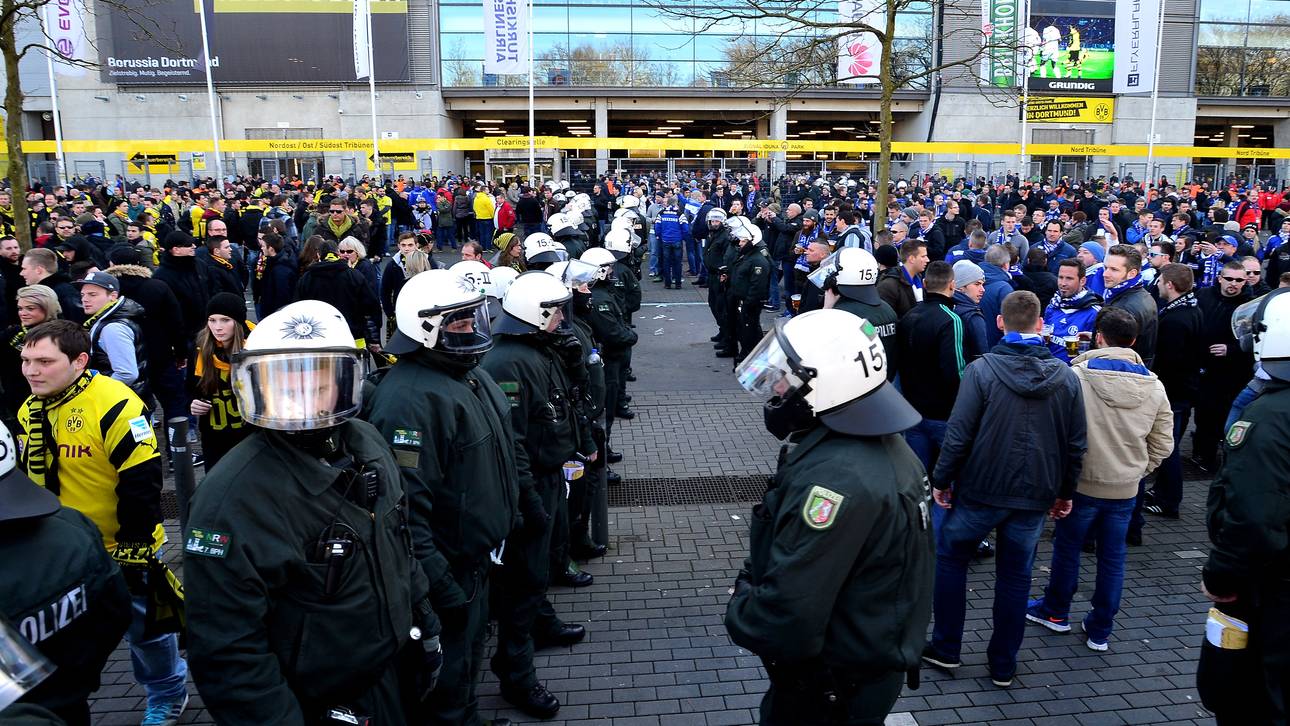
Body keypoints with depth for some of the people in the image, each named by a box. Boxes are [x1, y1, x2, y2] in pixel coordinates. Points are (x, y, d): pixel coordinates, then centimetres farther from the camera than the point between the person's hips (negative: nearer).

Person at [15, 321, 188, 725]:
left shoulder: (114, 405, -24)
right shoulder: (29, 413, 2)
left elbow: (141, 482, -23)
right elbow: (26, 478, 16)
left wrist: (133, 547, -19)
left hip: (121, 549, -7)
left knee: (144, 626, 11)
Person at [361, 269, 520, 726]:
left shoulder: (472, 375, 6)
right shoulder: (409, 398, -27)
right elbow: (404, 507, -30)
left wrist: (508, 515, 22)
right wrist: (436, 584, -28)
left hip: (478, 556, 10)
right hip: (447, 569, -9)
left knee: (468, 658, 26)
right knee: (447, 681, 9)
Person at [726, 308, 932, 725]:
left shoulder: (834, 477, -33)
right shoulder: (881, 445, 0)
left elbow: (786, 615, -33)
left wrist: (740, 610, -14)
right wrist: (755, 579, 1)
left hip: (829, 690, -9)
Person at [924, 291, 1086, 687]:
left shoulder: (982, 369, -14)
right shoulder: (1066, 377, -2)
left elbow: (959, 433, -14)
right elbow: (1077, 444, 3)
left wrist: (942, 479, -3)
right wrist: (1065, 491, 15)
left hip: (981, 489, -3)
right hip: (1035, 495, 3)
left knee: (950, 558, 17)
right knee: (1016, 576, 14)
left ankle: (946, 648, 23)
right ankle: (1003, 665, 23)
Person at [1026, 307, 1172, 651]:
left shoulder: (1077, 376, -17)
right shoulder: (1154, 386, -4)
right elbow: (1163, 444, 2)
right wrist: (1137, 470, 15)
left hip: (1082, 483, -3)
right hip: (1126, 489, 3)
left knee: (1067, 547, 16)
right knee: (1113, 557, 14)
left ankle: (1056, 611, 34)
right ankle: (1100, 630, 25)